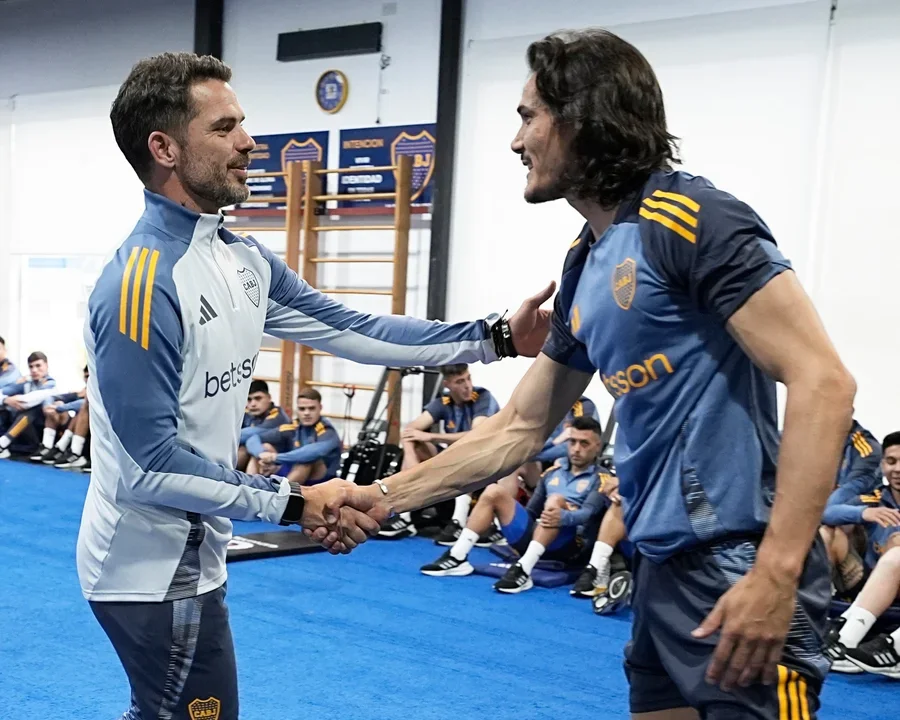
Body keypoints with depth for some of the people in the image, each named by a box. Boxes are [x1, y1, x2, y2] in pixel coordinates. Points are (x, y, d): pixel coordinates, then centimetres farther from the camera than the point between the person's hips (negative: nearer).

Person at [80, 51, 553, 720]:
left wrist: (497, 337, -1)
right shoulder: (143, 282, -25)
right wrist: (295, 502, -21)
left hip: (190, 555, 9)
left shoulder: (244, 260, 2)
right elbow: (150, 463, -26)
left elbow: (353, 330, 3)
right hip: (155, 568, -9)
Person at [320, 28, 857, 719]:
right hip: (663, 566, 8)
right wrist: (381, 496, 16)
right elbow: (517, 430, 18)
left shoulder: (689, 219, -13)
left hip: (741, 569, -8)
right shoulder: (584, 270, 12)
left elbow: (824, 383, -19)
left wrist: (775, 574, -25)